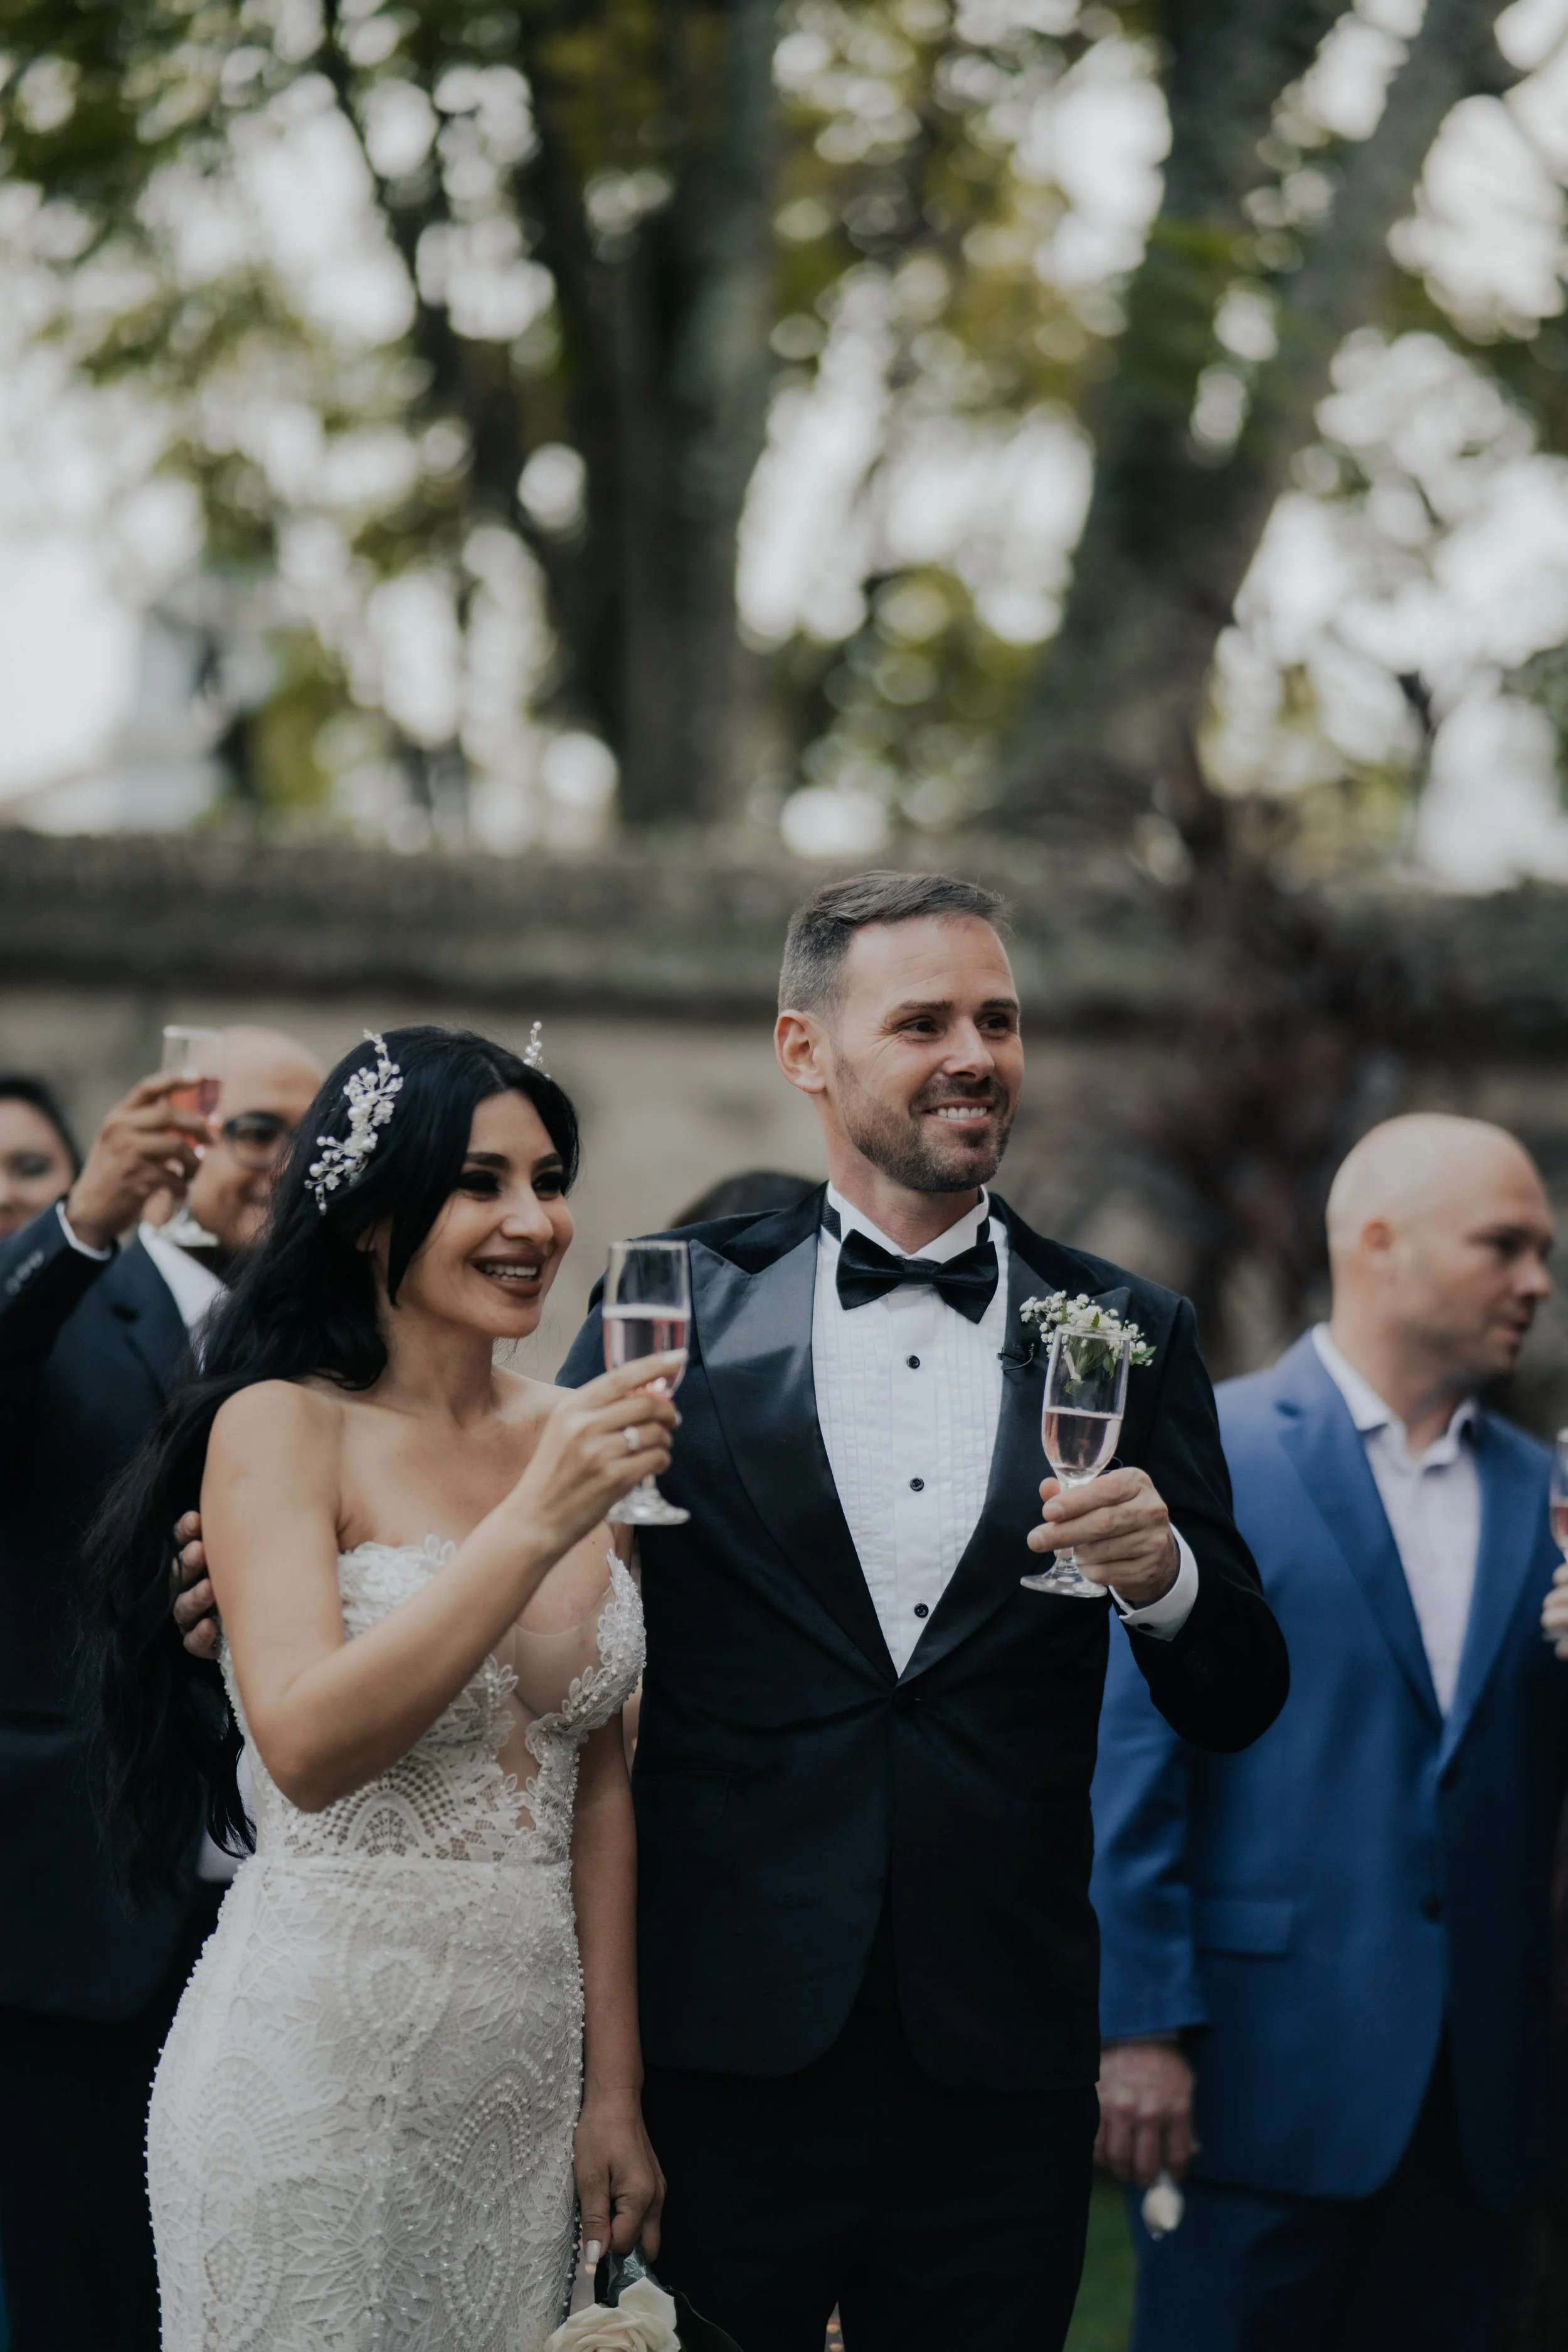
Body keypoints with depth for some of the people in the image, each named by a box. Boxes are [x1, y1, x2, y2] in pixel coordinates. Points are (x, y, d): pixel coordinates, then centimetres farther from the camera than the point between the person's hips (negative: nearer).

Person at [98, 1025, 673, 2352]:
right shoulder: (284, 1425, -9)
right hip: (322, 2052, -5)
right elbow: (307, 1746, -21)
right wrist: (533, 1525, -25)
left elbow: (597, 1780, 11)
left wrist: (615, 2091, 10)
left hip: (526, 2063, 5)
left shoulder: (574, 1438, 7)